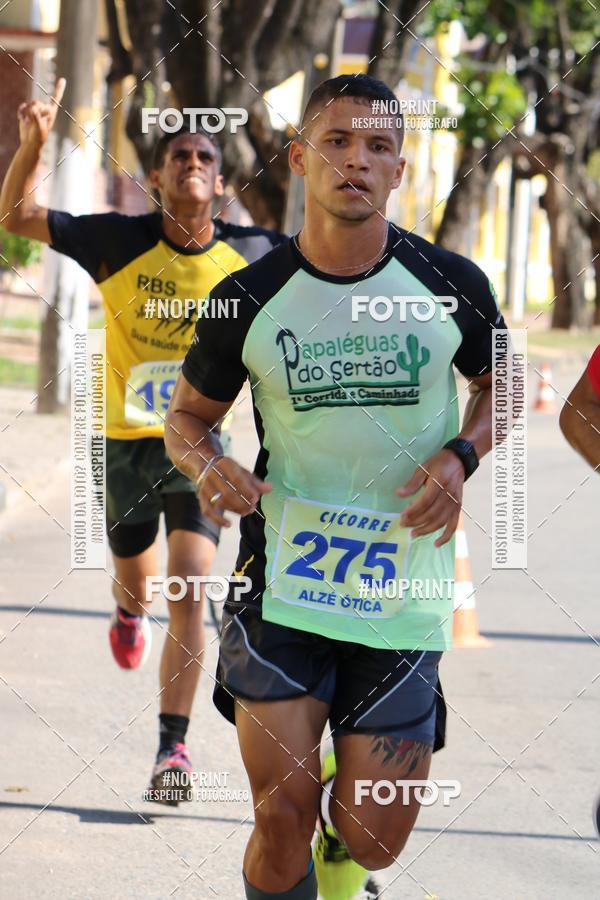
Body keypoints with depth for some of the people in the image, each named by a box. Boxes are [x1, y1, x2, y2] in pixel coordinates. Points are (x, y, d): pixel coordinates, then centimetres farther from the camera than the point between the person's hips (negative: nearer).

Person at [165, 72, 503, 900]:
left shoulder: (451, 286, -3)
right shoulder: (248, 298, -4)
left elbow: (502, 381, 14)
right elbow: (189, 413, 10)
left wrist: (459, 458, -6)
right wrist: (208, 467, -13)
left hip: (403, 594, 1)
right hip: (282, 583, -1)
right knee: (282, 817, -10)